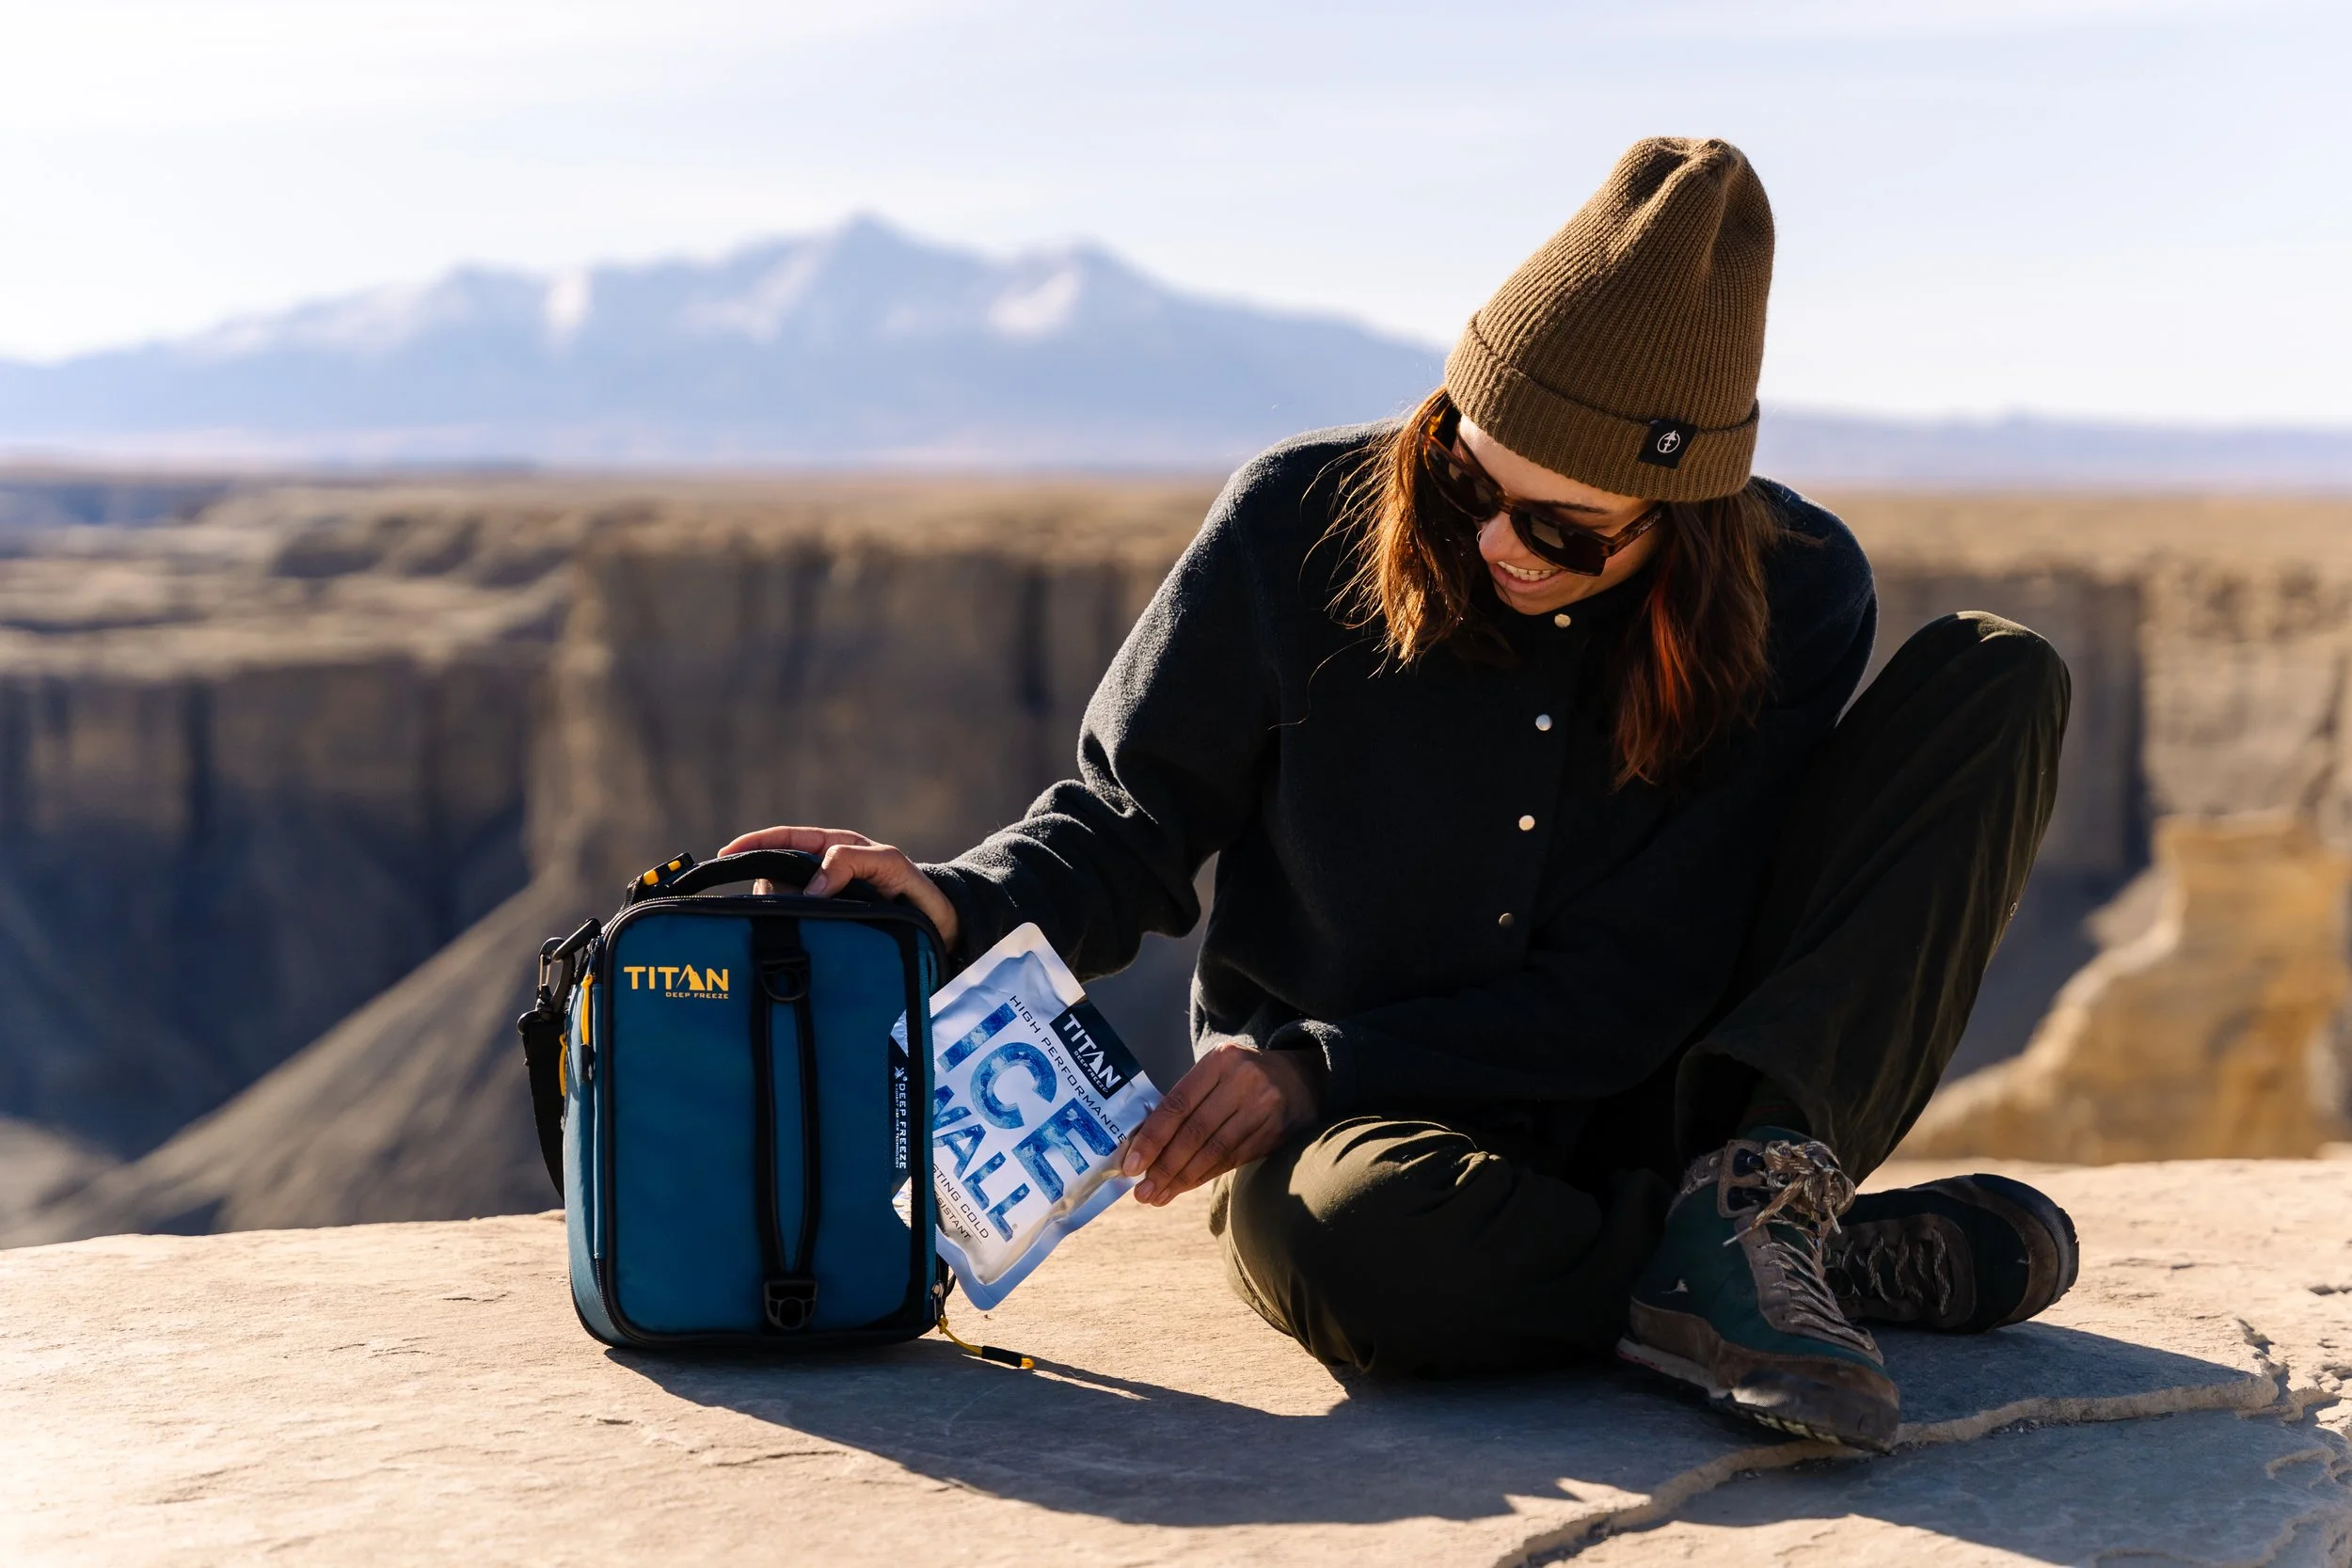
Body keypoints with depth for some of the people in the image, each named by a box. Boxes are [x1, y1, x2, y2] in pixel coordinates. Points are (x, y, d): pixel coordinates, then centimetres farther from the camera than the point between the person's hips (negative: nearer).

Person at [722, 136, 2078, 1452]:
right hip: (1347, 1134, -1)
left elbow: (1633, 993, -12)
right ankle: (1865, 1261, -19)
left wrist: (1319, 1065, -21)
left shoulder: (1795, 597, -10)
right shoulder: (1304, 524, -11)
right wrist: (962, 911, -23)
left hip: (1644, 1127, 2)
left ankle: (1754, 1205, -31)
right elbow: (1136, 817, -1)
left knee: (1998, 675, -14)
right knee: (1357, 1241, -44)